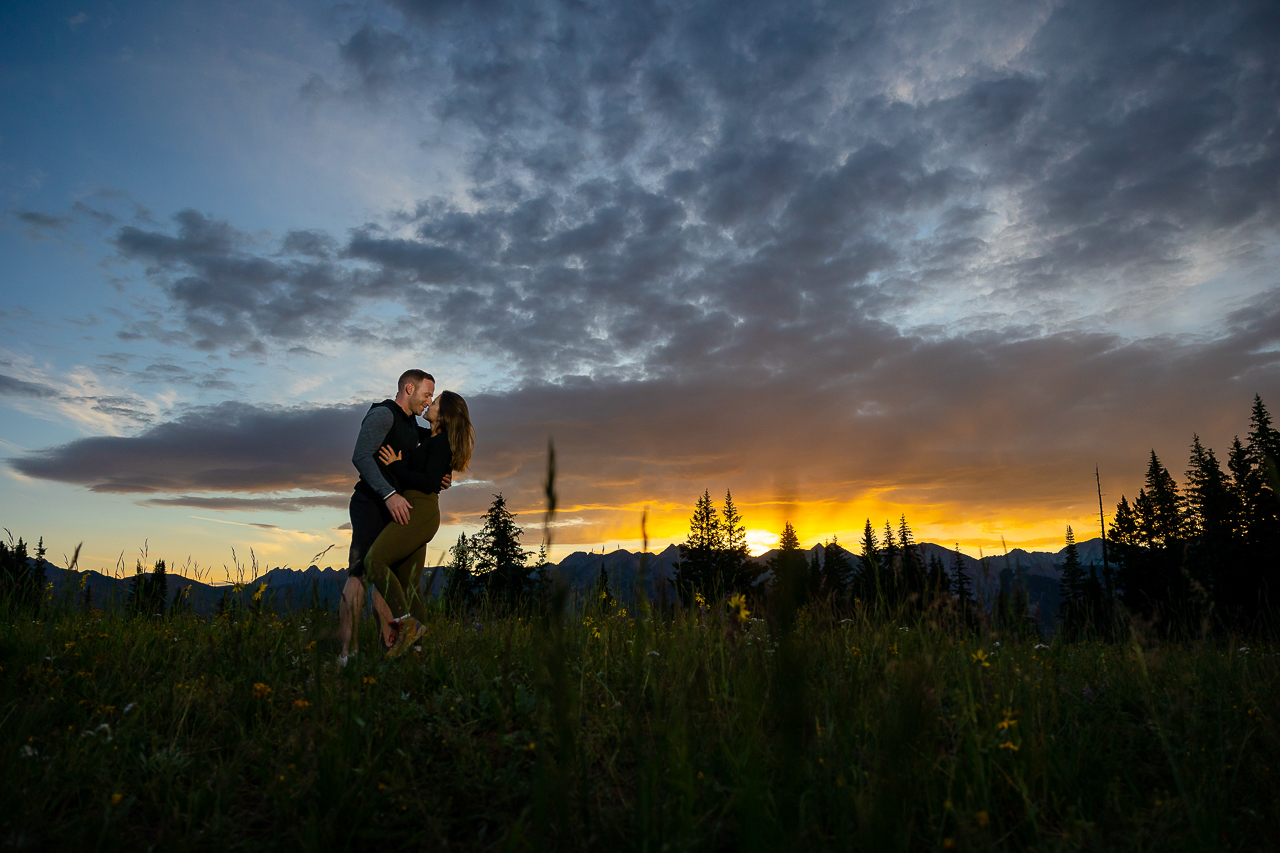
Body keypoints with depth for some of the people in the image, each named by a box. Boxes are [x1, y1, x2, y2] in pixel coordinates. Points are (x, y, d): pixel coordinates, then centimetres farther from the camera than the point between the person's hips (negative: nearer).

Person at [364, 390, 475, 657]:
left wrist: (396, 467, -12)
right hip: (416, 513, 10)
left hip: (419, 511, -10)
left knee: (375, 560, -19)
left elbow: (429, 482, -18)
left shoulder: (440, 442, -8)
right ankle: (416, 644, 7)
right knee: (409, 584, 7)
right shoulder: (432, 440, 21)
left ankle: (407, 623, -22)